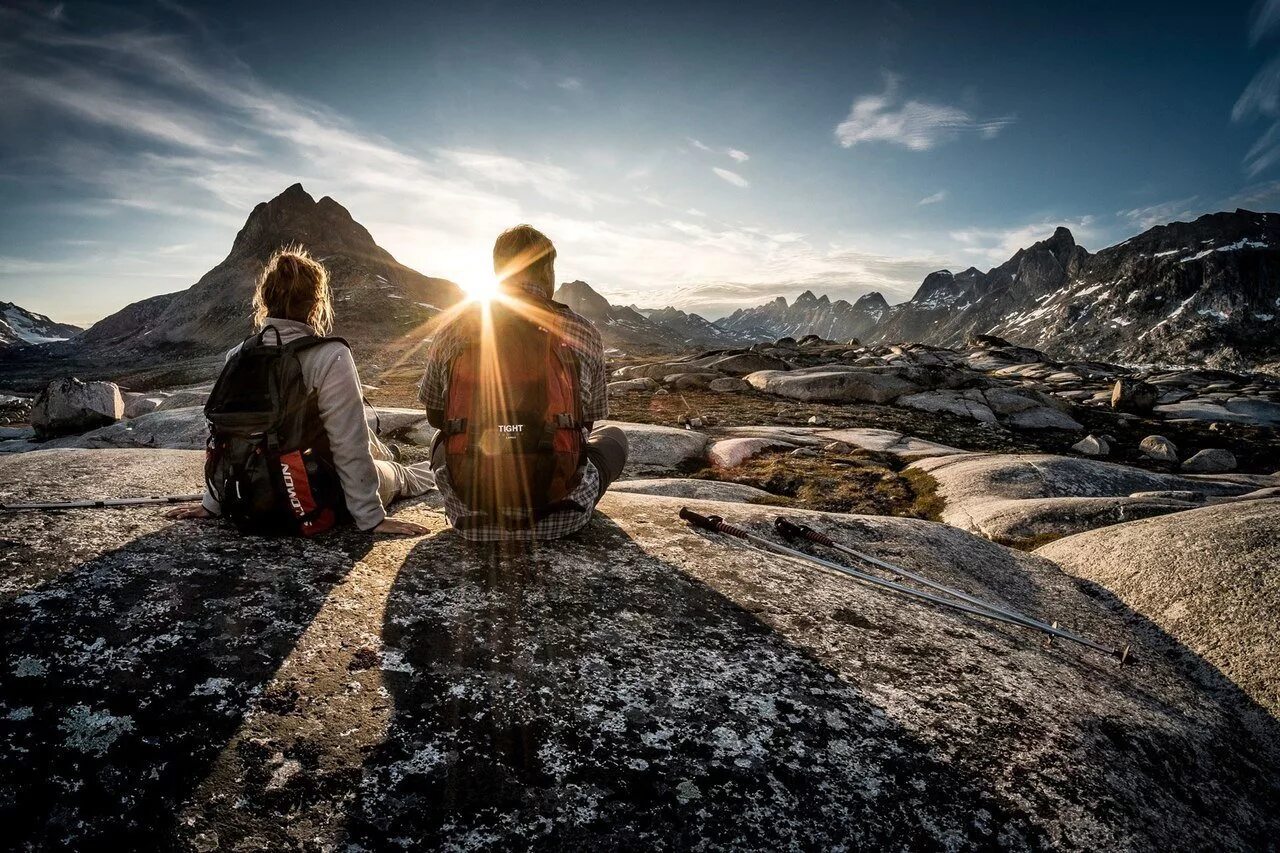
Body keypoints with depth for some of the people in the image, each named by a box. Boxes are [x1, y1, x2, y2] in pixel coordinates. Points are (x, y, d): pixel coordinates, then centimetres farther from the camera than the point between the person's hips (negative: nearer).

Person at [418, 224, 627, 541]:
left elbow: (435, 415, 16)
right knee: (613, 436, 28)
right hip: (558, 516, -1)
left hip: (471, 517, 2)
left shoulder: (450, 331, 2)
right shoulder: (583, 334, -2)